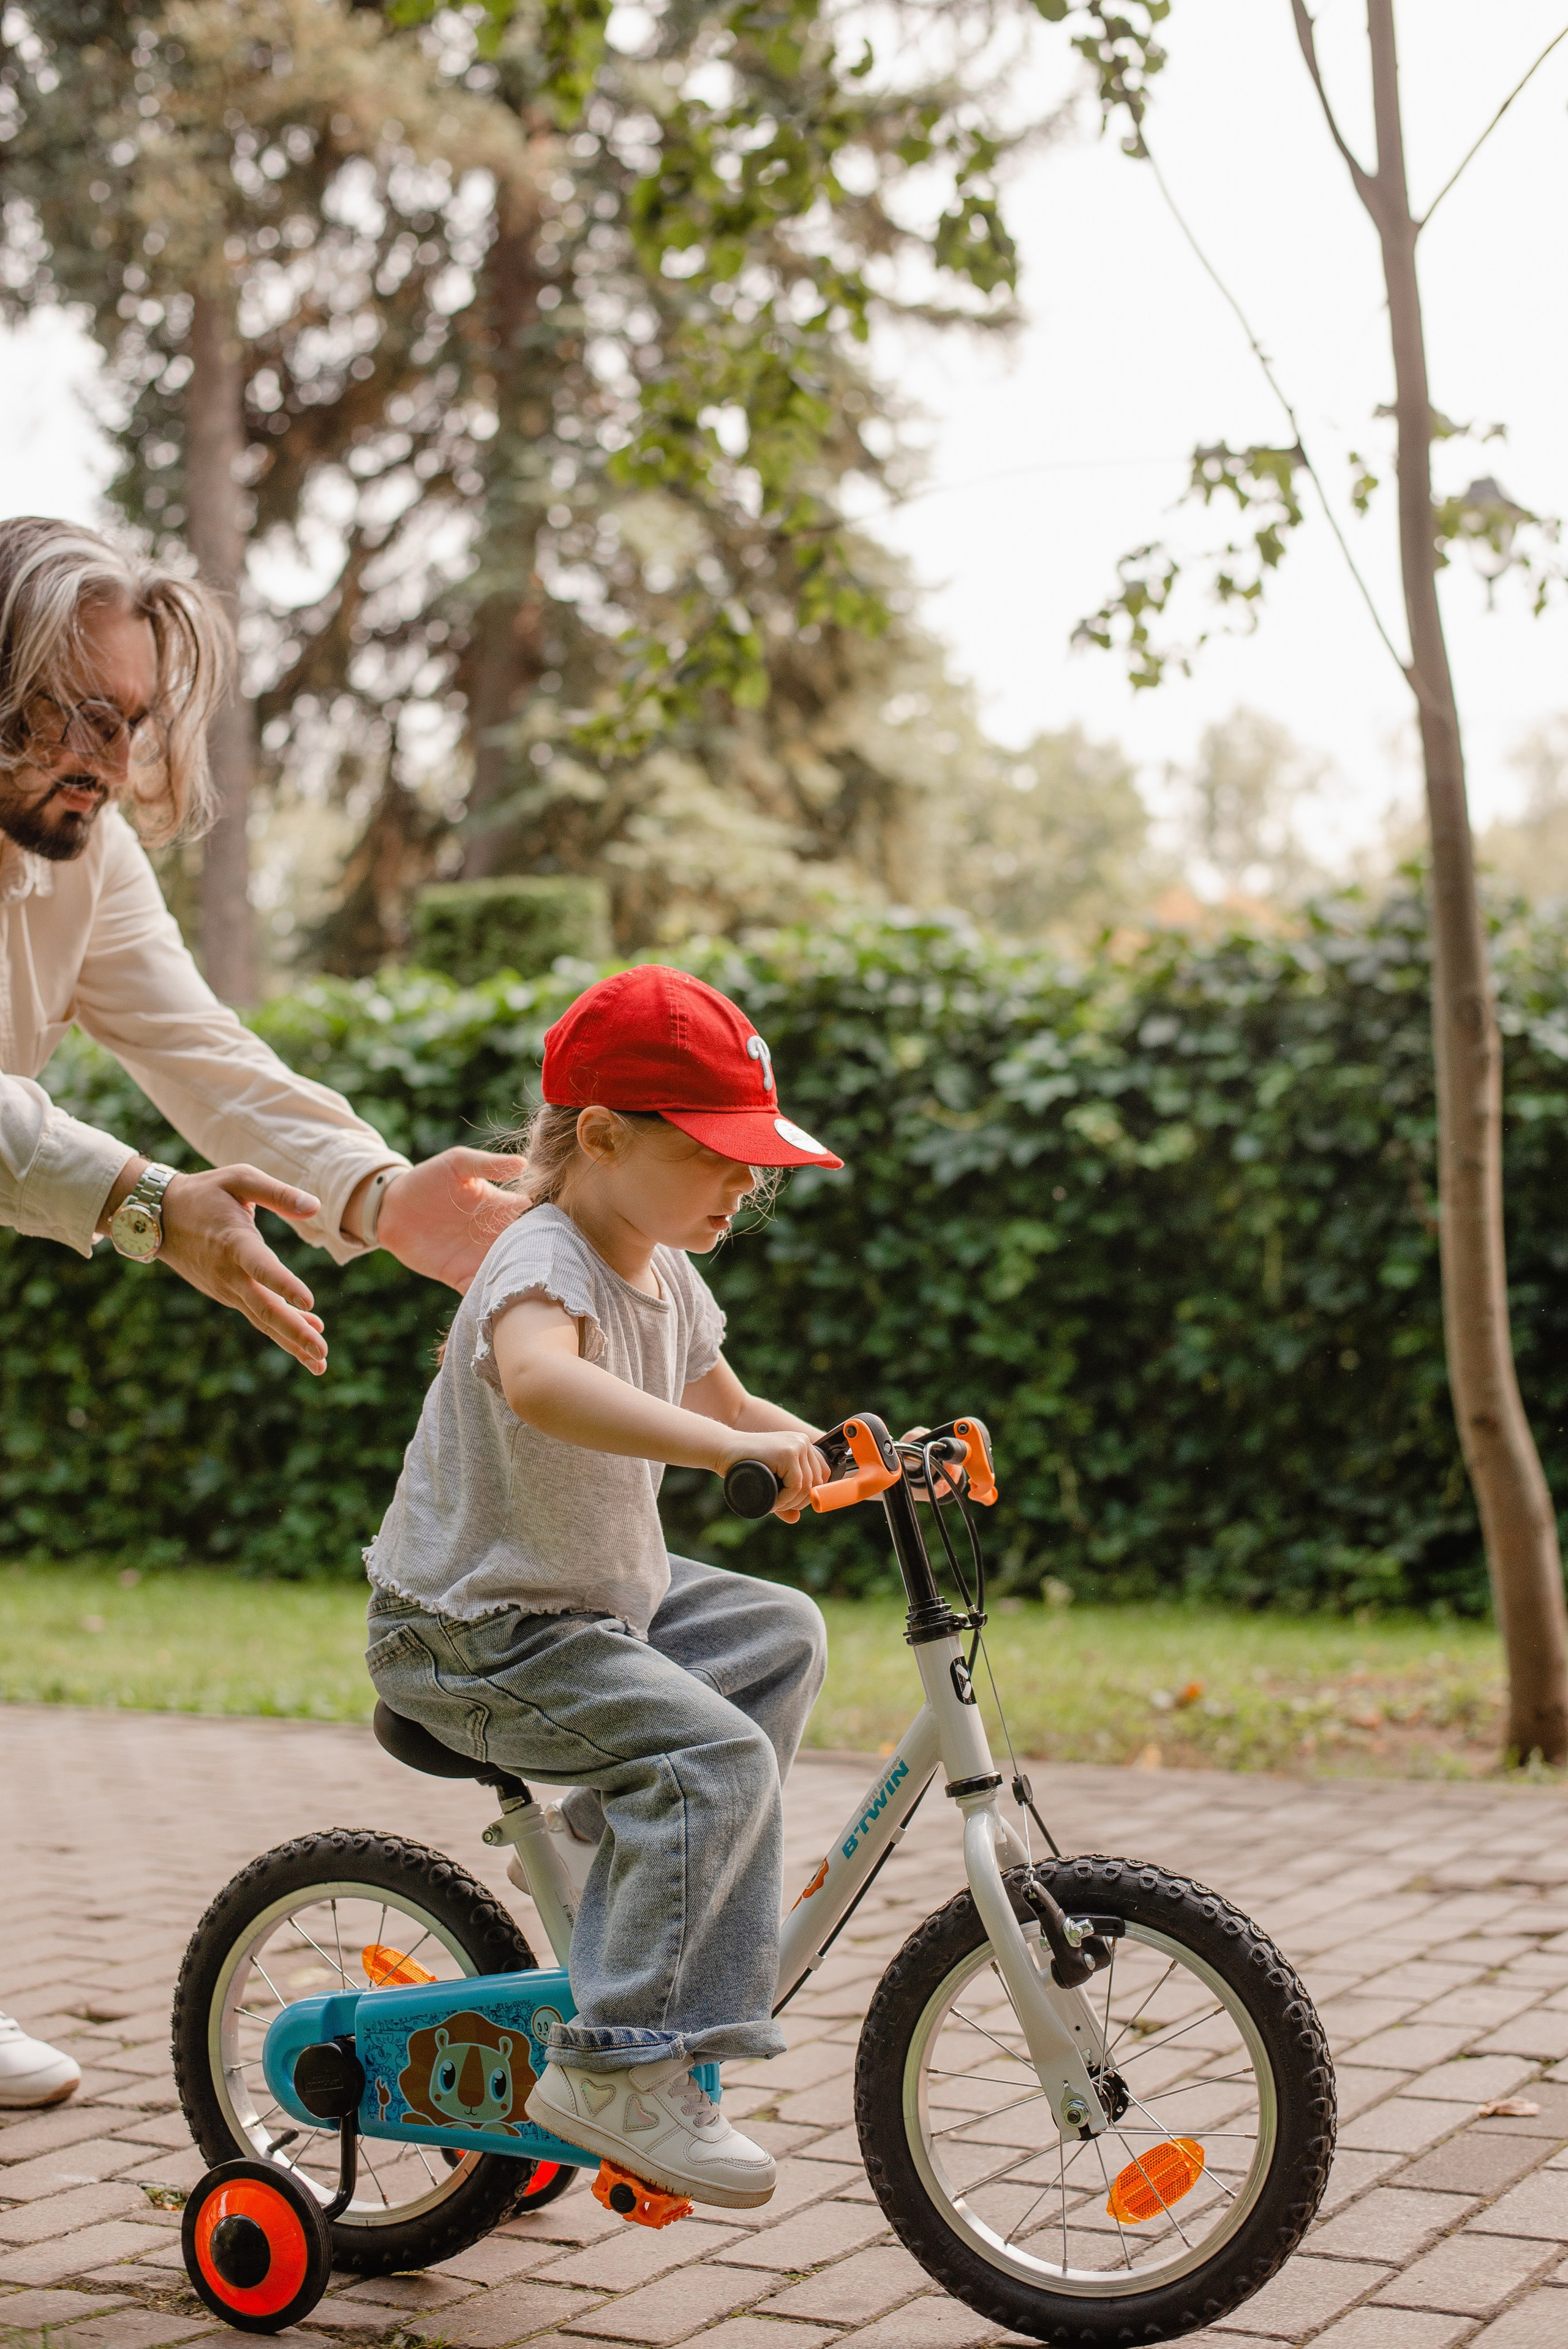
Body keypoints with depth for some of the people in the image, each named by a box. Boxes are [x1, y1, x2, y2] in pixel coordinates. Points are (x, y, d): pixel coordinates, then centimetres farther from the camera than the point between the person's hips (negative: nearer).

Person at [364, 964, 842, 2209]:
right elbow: (540, 1381, -48)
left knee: (782, 1631, 9)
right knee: (718, 1755, -22)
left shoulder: (668, 1278, 7)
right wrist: (735, 1446, -52)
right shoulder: (546, 1265, -23)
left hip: (608, 1593, 10)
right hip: (469, 1628, -10)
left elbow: (726, 1405, 25)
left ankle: (669, 1889, 14)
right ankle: (620, 2073, -16)